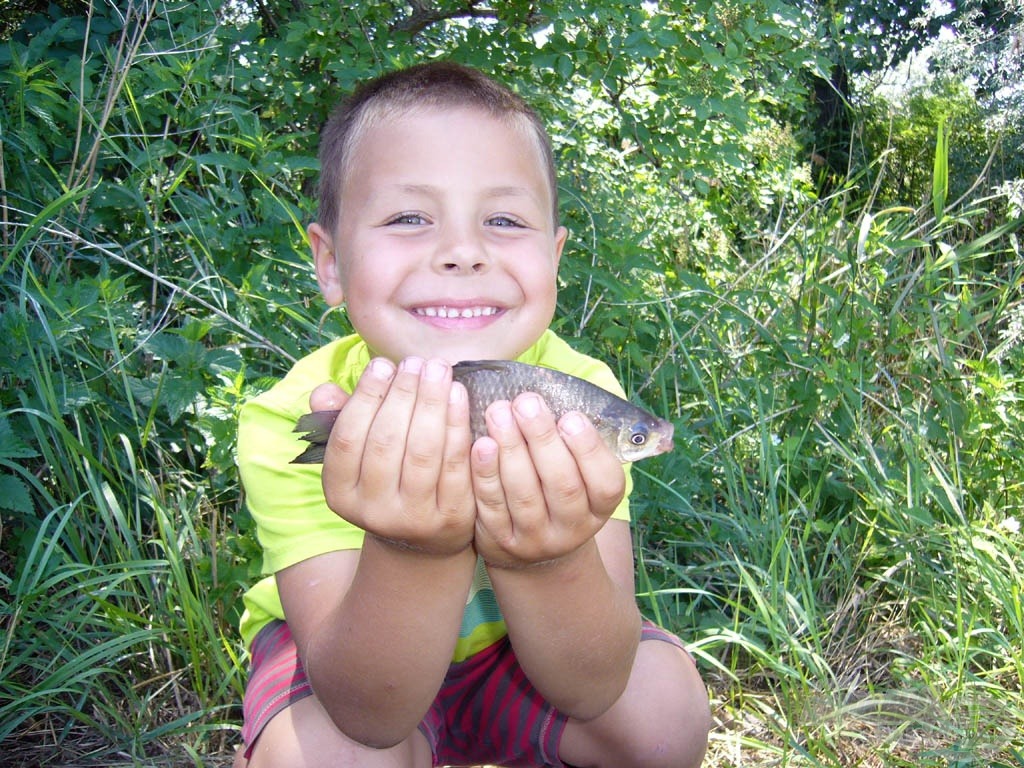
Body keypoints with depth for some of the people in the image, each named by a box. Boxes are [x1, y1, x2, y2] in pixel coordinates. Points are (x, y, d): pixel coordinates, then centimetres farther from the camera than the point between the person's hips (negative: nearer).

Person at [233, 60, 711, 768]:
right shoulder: (291, 422, -28)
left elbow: (591, 692, -28)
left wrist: (546, 562, -49)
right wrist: (412, 556, -50)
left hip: (523, 641, 2)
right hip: (349, 646, -1)